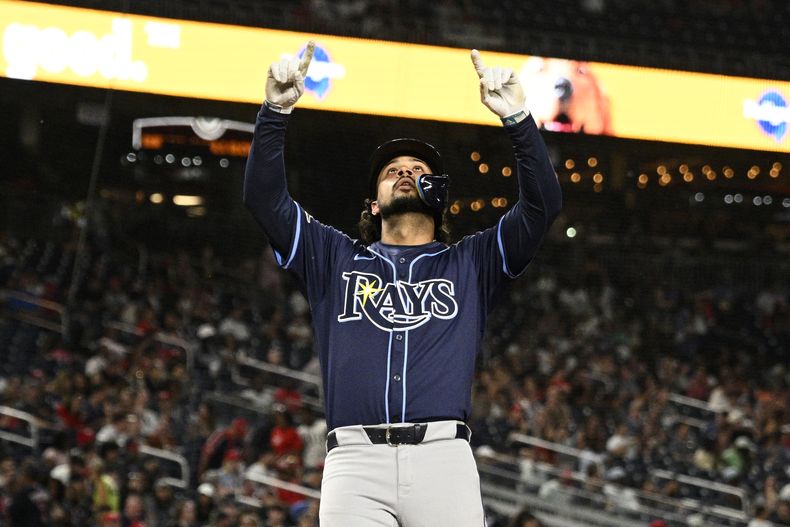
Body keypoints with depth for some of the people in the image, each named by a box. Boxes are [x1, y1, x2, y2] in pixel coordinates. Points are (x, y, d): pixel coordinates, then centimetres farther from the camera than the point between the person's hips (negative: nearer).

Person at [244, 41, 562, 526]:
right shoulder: (335, 259, 25)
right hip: (354, 459, 0)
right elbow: (266, 199, 16)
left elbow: (542, 204, 13)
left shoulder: (470, 264, 24)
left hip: (443, 455, 0)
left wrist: (517, 118, 1)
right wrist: (277, 112, 4)